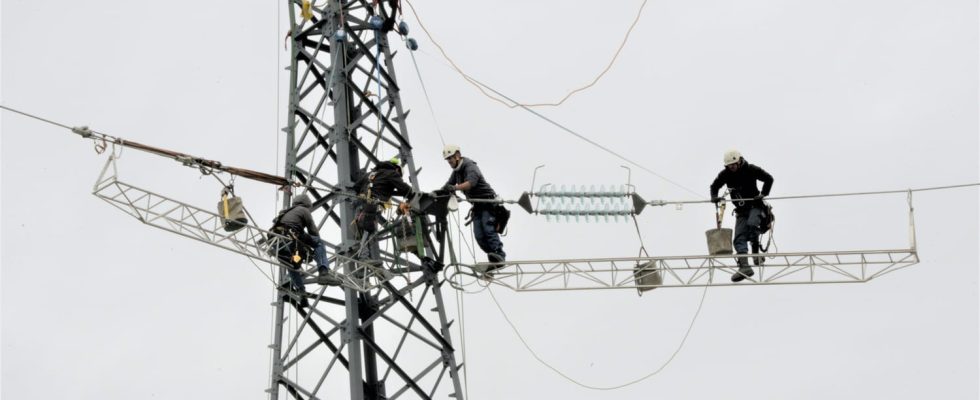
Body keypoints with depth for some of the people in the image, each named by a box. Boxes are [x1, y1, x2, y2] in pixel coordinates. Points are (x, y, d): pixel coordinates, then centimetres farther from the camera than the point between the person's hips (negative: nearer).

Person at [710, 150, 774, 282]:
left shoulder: (750, 170, -9)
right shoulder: (725, 174, 0)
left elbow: (768, 179, 0)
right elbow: (714, 186, 17)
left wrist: (763, 194, -12)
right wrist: (714, 197, -3)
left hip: (755, 206, -4)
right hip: (741, 210, 4)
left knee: (752, 224, -35)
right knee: (739, 238, -13)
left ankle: (756, 253, -20)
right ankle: (745, 267, -23)